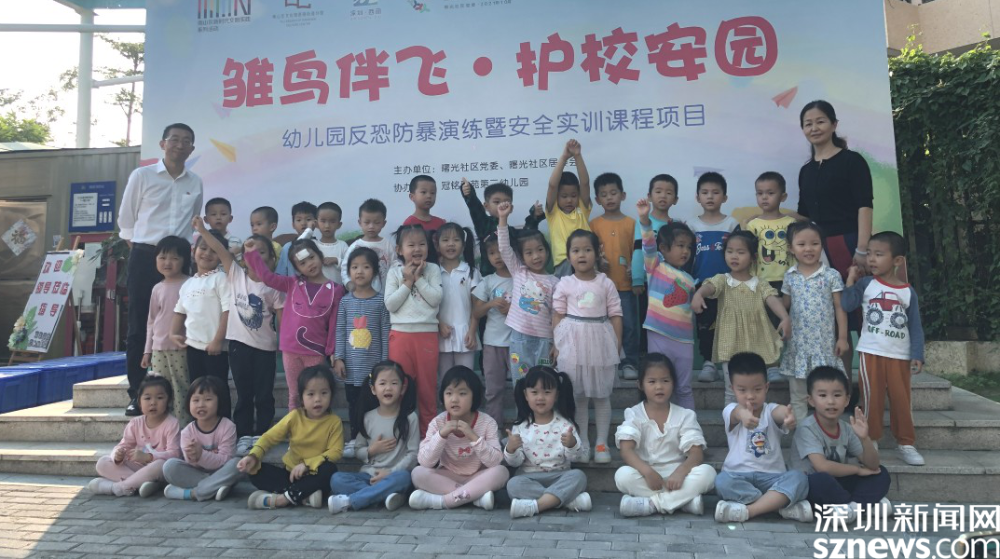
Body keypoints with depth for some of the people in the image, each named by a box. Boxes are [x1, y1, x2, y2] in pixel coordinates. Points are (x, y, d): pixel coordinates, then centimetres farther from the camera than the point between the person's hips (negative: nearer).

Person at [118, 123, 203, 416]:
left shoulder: (196, 183, 10)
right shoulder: (141, 176, 1)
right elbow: (125, 219, 6)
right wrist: (137, 249, 4)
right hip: (145, 259, -2)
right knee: (139, 327, 0)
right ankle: (136, 394, 7)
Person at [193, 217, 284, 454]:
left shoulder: (273, 287, -2)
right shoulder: (236, 275, 3)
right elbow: (221, 251, -7)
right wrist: (202, 231, -15)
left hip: (265, 347, -1)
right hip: (239, 343, 1)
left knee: (264, 395, 6)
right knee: (243, 395, 9)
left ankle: (261, 437, 16)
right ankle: (244, 436, 17)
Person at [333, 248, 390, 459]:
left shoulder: (381, 301, -3)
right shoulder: (345, 301, 4)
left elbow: (385, 333, -3)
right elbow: (340, 332, 4)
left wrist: (385, 362, -4)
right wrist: (338, 358, -3)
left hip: (373, 364, -2)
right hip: (351, 364, 3)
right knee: (353, 404, 11)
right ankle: (354, 439, 23)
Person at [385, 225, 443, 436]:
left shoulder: (433, 269, 3)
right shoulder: (395, 272, 4)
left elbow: (436, 299, -8)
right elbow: (390, 304, -5)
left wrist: (419, 278, -8)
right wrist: (408, 281, -8)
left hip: (427, 334, 0)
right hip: (401, 334, 0)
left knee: (427, 385, 8)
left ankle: (428, 432, 19)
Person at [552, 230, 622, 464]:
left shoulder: (606, 283, 0)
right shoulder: (564, 284, 1)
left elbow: (615, 315, 2)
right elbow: (558, 315, 3)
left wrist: (617, 345, -2)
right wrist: (557, 343, -2)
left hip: (600, 341, 0)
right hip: (572, 343, 0)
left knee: (602, 395, 7)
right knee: (577, 395, 8)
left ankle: (601, 443, 18)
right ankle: (583, 442, 19)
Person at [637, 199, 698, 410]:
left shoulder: (689, 279, 13)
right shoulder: (655, 266, -1)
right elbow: (649, 245, -17)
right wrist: (645, 219, -31)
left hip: (684, 340, 4)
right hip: (659, 337, -4)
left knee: (684, 388, 13)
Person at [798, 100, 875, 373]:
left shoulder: (852, 161, 0)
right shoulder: (806, 171, 16)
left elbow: (864, 207, -8)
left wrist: (861, 250, -16)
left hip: (848, 245, -5)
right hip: (819, 250, 5)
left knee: (858, 310, -7)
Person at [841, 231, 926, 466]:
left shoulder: (908, 292, 2)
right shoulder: (866, 283, 0)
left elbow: (915, 327, 3)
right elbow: (845, 305, -12)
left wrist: (917, 355, -3)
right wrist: (851, 280, -8)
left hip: (900, 356, 1)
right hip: (870, 352, -1)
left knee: (901, 400, 6)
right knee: (872, 399, 3)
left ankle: (905, 443, 18)